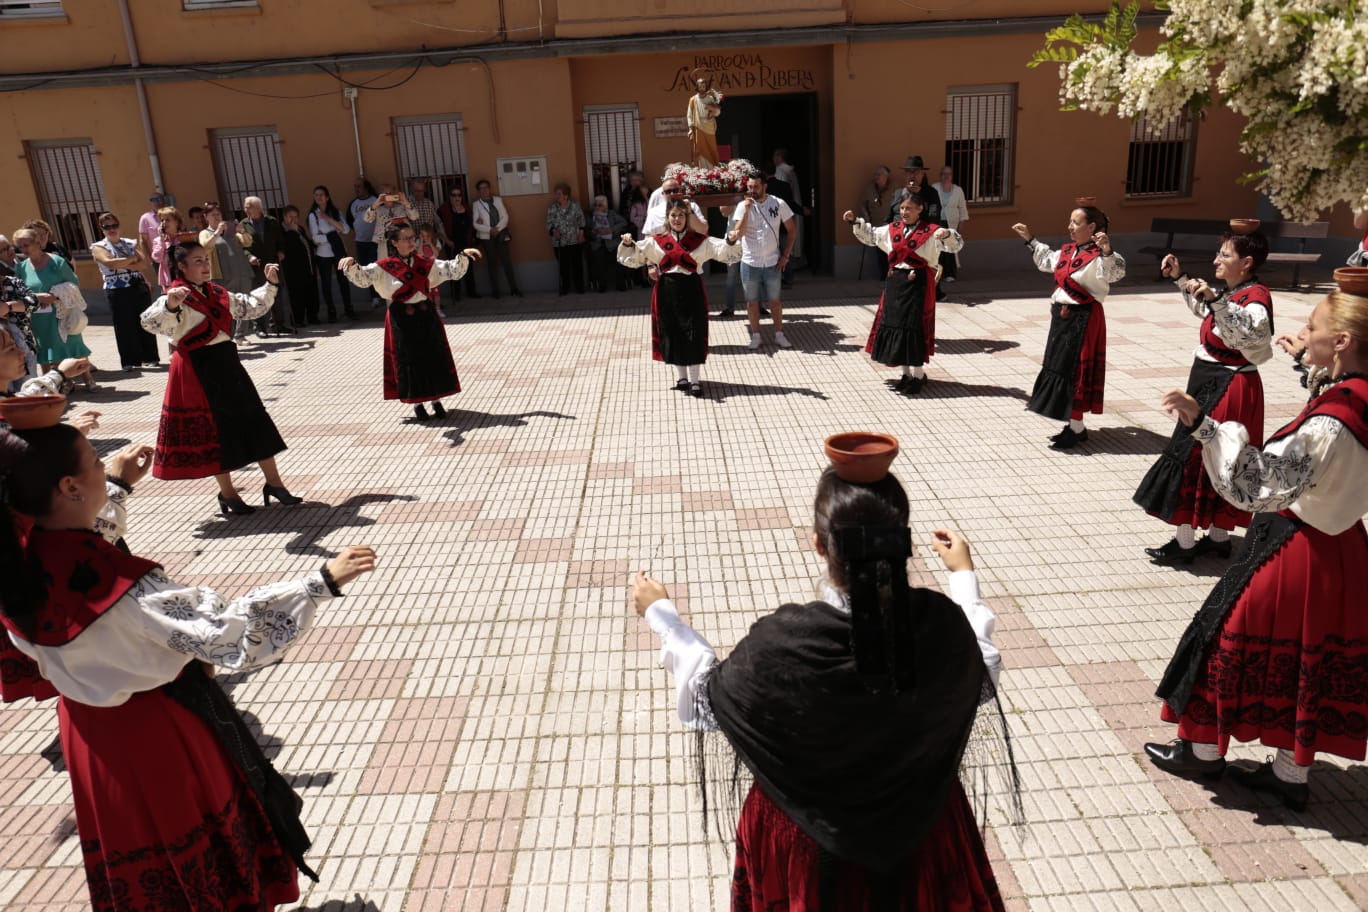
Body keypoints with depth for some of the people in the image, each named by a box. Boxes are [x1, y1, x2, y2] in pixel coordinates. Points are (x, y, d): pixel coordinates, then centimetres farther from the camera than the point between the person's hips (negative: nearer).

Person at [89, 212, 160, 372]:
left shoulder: (130, 243, 12)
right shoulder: (98, 247, 2)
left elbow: (142, 261, -2)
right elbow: (110, 262, -16)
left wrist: (122, 265, -13)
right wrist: (132, 259, -7)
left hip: (139, 286, 3)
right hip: (117, 291, -3)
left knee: (145, 323, 3)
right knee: (125, 325, 1)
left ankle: (150, 358, 11)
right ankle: (130, 361, 8)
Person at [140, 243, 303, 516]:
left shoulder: (218, 294, 10)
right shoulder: (177, 299, -13)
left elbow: (251, 307, 21)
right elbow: (150, 323, -29)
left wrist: (270, 285, 9)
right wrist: (169, 305, -48)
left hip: (226, 363, 7)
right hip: (198, 371, -7)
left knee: (254, 422, 8)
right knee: (215, 431, 3)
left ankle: (273, 483, 19)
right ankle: (227, 494, 18)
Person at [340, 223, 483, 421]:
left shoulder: (425, 263, 5)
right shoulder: (384, 268, -5)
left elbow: (452, 270, 6)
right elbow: (362, 277, -16)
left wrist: (463, 256, -8)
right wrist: (351, 264, -36)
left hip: (425, 315, 3)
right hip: (402, 319, -3)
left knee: (435, 357, 6)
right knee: (409, 360, 4)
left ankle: (436, 400, 20)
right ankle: (417, 403, 17)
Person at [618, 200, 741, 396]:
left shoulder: (700, 241, 2)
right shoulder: (656, 242, 7)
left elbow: (724, 252, -4)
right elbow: (633, 257, 8)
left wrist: (731, 242, -24)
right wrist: (628, 244, -10)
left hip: (691, 290, -2)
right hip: (667, 291, 2)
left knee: (693, 334, -2)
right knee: (672, 333, 7)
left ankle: (695, 379, 6)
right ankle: (682, 376, 22)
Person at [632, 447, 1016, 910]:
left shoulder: (783, 641, -32)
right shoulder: (940, 621, -24)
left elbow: (706, 699, -12)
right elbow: (983, 679, 1)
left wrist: (661, 615, 1)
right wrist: (965, 576, 10)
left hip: (809, 834, -2)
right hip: (920, 822, 2)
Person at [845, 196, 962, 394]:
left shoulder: (931, 232, -7)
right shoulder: (892, 229, 9)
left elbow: (955, 244, -16)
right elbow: (870, 235, 23)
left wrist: (947, 234, -36)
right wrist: (855, 221, 12)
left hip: (918, 283, -6)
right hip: (895, 282, 6)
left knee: (915, 328, -3)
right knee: (894, 325, 9)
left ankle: (918, 377, 9)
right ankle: (907, 374, 23)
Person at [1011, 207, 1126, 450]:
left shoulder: (1098, 256, -16)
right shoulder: (1067, 250, 9)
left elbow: (1117, 272, -34)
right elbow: (1048, 260, 29)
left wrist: (1107, 251, -50)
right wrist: (1030, 239, 30)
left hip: (1083, 320, -9)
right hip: (1061, 316, 9)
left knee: (1074, 371, -3)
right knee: (1059, 367, 13)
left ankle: (1076, 429, 8)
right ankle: (1075, 426, 24)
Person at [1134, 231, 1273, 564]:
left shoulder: (1254, 298, -19)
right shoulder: (1232, 294, 9)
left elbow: (1251, 330, -40)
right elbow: (1202, 307, 30)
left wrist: (1215, 299, -49)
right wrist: (1179, 277, 21)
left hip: (1225, 390, -10)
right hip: (1211, 383, 10)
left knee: (1193, 458, -5)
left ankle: (1184, 542, 2)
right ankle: (1219, 536, 26)